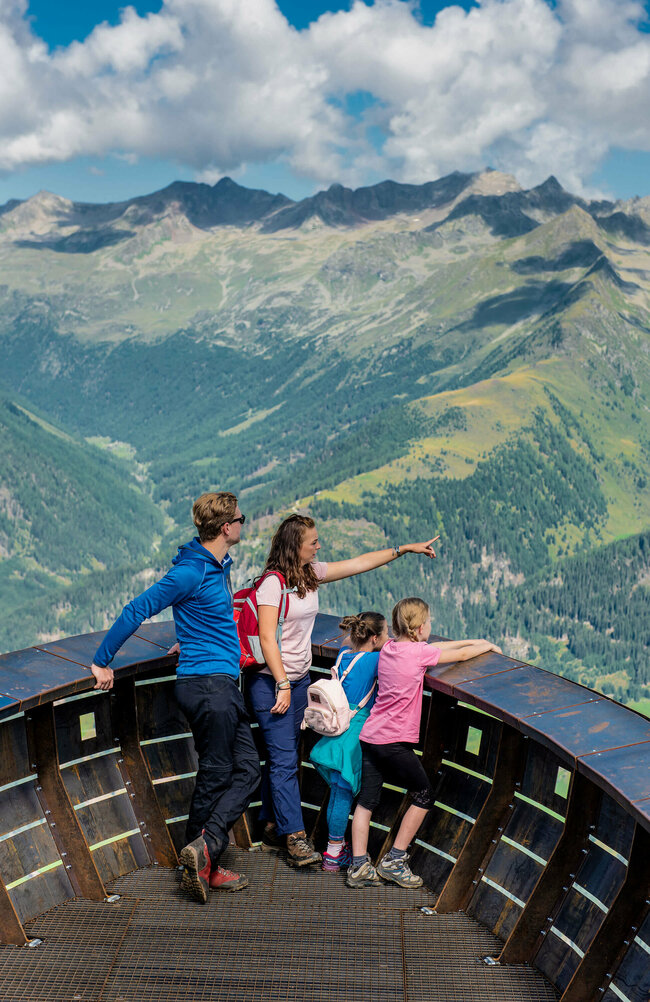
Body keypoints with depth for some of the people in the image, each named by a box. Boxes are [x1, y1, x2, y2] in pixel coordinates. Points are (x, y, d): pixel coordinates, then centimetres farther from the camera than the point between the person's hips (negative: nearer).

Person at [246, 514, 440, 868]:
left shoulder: (312, 573, 6)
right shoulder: (272, 583, -17)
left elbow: (358, 563, 13)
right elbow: (267, 639, -19)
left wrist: (404, 549, 14)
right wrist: (282, 685, -19)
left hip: (299, 679, 8)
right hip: (271, 680, -8)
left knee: (281, 756, 13)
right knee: (284, 759, -6)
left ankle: (273, 830, 23)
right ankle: (295, 837, -2)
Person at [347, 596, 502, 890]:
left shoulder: (389, 647, 9)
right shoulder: (418, 653, -11)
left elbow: (433, 647, 21)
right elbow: (461, 655, -1)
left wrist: (473, 640, 25)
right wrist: (486, 646, 19)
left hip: (370, 736, 7)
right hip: (395, 741, -7)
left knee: (366, 801, 11)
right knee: (423, 797, 11)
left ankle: (358, 866, 10)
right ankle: (394, 861, 12)